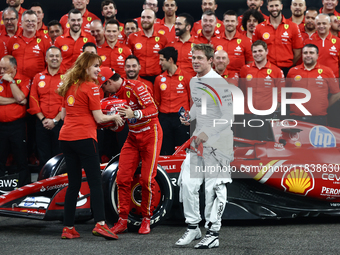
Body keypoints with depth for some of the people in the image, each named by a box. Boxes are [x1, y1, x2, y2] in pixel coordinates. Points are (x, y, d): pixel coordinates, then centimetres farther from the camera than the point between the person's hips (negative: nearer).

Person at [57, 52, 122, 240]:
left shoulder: (69, 86, 15)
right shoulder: (91, 87, -6)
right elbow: (99, 118, -7)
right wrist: (114, 117, 9)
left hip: (66, 138, 7)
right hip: (84, 138, -7)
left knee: (73, 184, 10)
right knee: (95, 182, -6)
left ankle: (68, 228, 9)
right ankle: (100, 224, -16)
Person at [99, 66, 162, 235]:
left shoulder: (135, 87, -19)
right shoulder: (116, 93, 5)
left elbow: (153, 109, -25)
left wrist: (134, 114, -39)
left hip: (150, 135, -7)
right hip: (133, 137, 7)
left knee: (147, 180, -5)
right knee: (122, 177, -3)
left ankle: (146, 220, 9)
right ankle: (123, 220, 4)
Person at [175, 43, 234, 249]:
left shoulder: (219, 84, -15)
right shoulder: (194, 81, 10)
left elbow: (228, 117, -18)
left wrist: (207, 134, -23)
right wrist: (189, 117, 6)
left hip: (218, 142, -8)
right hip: (198, 140, 8)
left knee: (213, 187, -4)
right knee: (187, 183, 4)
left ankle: (213, 234, 5)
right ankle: (193, 228, 17)